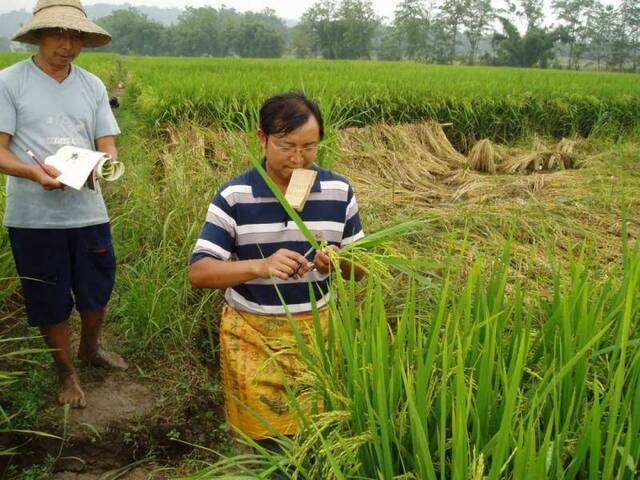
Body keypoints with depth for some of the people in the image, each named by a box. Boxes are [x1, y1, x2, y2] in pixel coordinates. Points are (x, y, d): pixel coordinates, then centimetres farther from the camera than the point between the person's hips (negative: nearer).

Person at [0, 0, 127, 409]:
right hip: (34, 217, -3)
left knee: (98, 290, 16)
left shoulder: (93, 85, 6)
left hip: (88, 212, 3)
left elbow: (108, 146, 4)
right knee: (51, 301, 10)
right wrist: (34, 172, -28)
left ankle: (90, 348, 45)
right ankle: (66, 372, 32)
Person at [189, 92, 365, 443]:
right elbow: (198, 273, -16)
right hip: (251, 333, -2)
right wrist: (261, 266, -33)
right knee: (260, 437, 5)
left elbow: (359, 267, 2)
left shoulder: (339, 191, -5)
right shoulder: (234, 196, -12)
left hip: (315, 329, 2)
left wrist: (338, 262, -22)